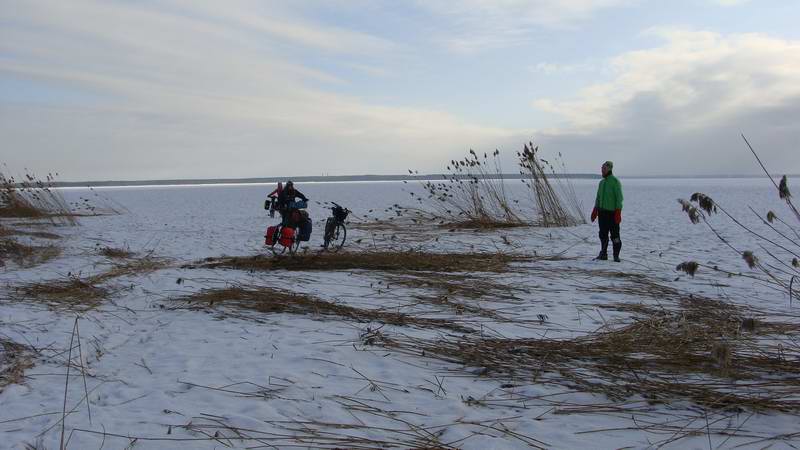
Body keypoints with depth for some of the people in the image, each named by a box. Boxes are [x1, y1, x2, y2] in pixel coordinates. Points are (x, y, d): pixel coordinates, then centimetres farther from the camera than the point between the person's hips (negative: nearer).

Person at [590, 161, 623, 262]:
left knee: (615, 235, -4)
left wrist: (618, 212, -18)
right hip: (602, 212, 7)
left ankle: (616, 255, 1)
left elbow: (619, 198, -12)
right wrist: (595, 211, 16)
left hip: (612, 212, -7)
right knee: (603, 234, 9)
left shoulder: (615, 181, -8)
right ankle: (603, 254, 17)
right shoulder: (602, 182, 15)